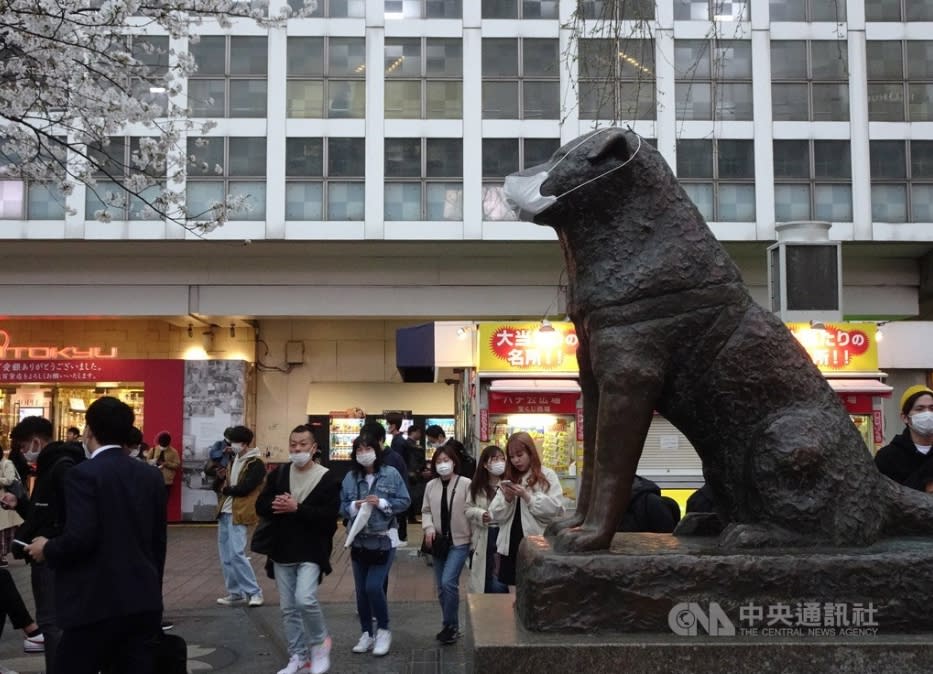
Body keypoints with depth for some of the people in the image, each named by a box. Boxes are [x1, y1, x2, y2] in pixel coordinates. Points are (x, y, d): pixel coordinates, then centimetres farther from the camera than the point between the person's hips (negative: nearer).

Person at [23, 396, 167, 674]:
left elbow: (80, 538, -20)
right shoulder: (151, 476, 8)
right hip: (143, 601, 6)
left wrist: (47, 549, 0)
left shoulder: (84, 474, -10)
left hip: (96, 603, -6)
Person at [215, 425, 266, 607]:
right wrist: (220, 479, -4)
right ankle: (235, 592, 19)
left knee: (236, 554, -14)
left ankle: (254, 592, -3)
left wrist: (225, 490, -4)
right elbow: (223, 482, 19)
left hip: (238, 514, -8)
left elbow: (244, 488, -19)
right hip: (224, 512, 9)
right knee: (225, 556, 10)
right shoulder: (233, 461, 16)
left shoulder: (256, 464, -11)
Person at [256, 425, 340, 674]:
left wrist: (297, 508, -24)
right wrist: (276, 505, -18)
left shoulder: (327, 478, -9)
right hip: (283, 551, 5)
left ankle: (320, 643, 6)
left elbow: (329, 516, -16)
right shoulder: (278, 474, 6)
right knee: (288, 608, 10)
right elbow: (261, 506, 4)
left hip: (311, 551, -5)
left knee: (305, 599, -20)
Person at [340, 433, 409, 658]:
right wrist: (353, 506, -17)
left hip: (384, 540, -4)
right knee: (361, 590, 9)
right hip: (359, 540, 4)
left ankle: (384, 630, 10)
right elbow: (342, 506, 4)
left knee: (374, 587, -11)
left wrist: (381, 503, -18)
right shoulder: (350, 477, 1)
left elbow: (405, 502, -5)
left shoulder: (391, 474, -7)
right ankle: (366, 634, 25)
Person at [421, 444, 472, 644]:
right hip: (439, 542, 5)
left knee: (448, 582, -16)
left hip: (459, 541, -5)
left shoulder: (466, 484, -11)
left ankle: (450, 626, 1)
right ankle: (450, 626, 25)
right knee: (442, 587, 11)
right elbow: (426, 511, 11)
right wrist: (428, 527, -7)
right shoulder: (430, 486, 5)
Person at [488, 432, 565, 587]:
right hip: (510, 546, 5)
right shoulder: (508, 478, 13)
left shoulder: (548, 476, -1)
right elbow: (496, 515, 9)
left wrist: (527, 496, -17)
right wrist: (506, 499, -10)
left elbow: (556, 508, -12)